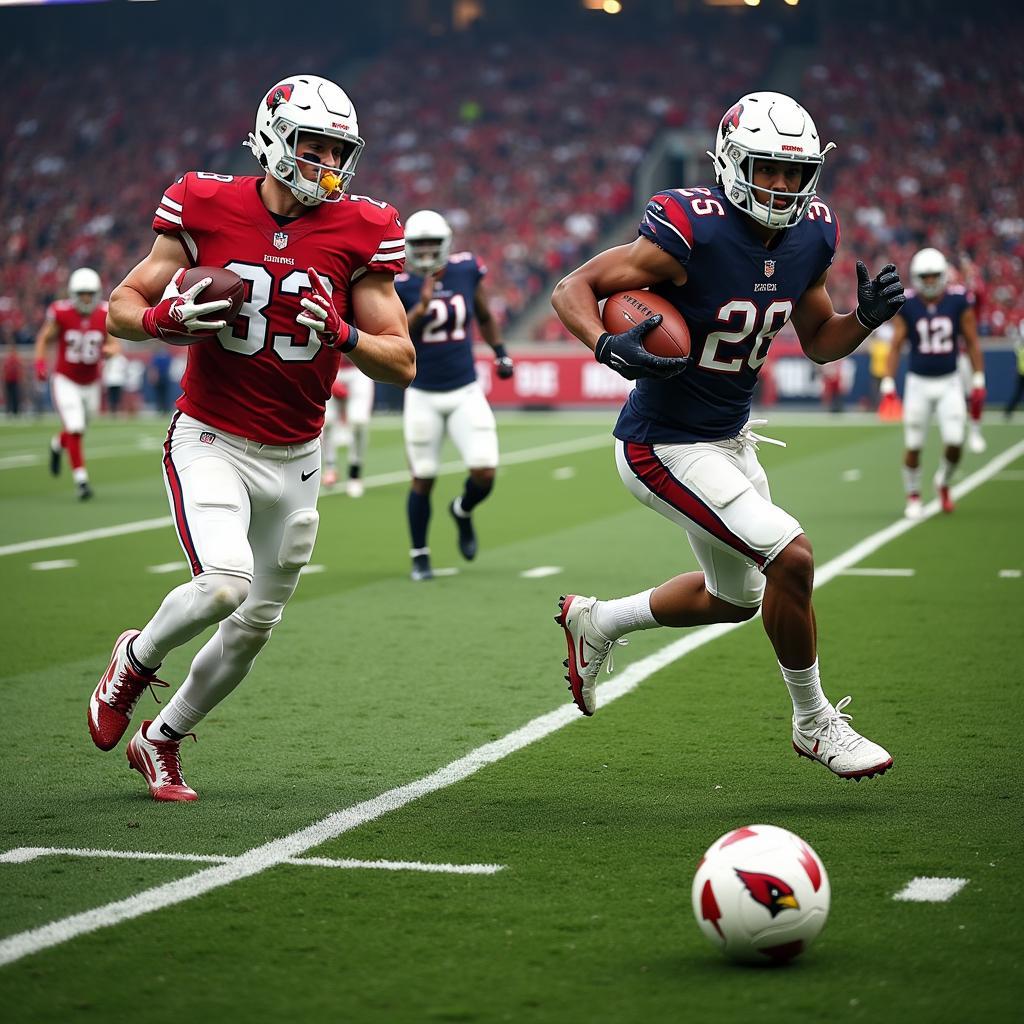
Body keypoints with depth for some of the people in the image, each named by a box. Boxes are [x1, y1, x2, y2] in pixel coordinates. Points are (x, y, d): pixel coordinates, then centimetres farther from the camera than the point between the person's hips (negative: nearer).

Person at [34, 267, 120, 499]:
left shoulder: (106, 315, -9)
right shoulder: (61, 313, -15)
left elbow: (114, 345, -1)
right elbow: (44, 339, -1)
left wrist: (108, 350, -23)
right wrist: (40, 362, -14)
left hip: (91, 383, 4)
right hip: (65, 381, -4)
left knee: (78, 429, 19)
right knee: (75, 430, -14)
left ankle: (58, 444, 53)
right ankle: (80, 478, -5)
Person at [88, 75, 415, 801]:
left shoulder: (357, 233, -5)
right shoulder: (207, 210, -8)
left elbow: (403, 364, -3)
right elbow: (122, 306, 2)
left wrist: (342, 335, -22)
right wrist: (166, 318, -20)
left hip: (294, 458, 3)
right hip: (211, 442, -3)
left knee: (256, 624, 10)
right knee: (224, 584, -25)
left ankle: (162, 740, 34)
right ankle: (137, 658, 8)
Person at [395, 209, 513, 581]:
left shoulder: (467, 271, -1)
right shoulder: (402, 286, -10)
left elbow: (485, 316, 16)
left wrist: (500, 352, 8)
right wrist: (422, 306, -27)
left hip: (466, 392, 2)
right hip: (423, 396, -2)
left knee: (484, 473, -7)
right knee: (423, 479, 3)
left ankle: (462, 511, 28)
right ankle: (420, 556, 20)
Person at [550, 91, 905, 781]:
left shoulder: (811, 238, -2)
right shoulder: (693, 232, -25)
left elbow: (819, 341, 11)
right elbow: (571, 290, -19)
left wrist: (868, 317, -9)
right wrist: (611, 349, -37)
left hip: (729, 437, 9)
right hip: (665, 447, -9)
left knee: (735, 599, 22)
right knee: (791, 557, -17)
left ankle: (596, 621, 44)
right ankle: (815, 723, 5)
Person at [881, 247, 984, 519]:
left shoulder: (959, 300, -4)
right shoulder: (906, 305, -5)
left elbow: (972, 342, 2)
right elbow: (896, 346, -2)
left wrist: (978, 381, 0)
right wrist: (888, 384, -7)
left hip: (949, 383, 0)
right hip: (918, 382, 0)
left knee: (955, 442, -10)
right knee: (913, 445, 0)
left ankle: (943, 483, 20)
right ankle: (913, 496, 20)